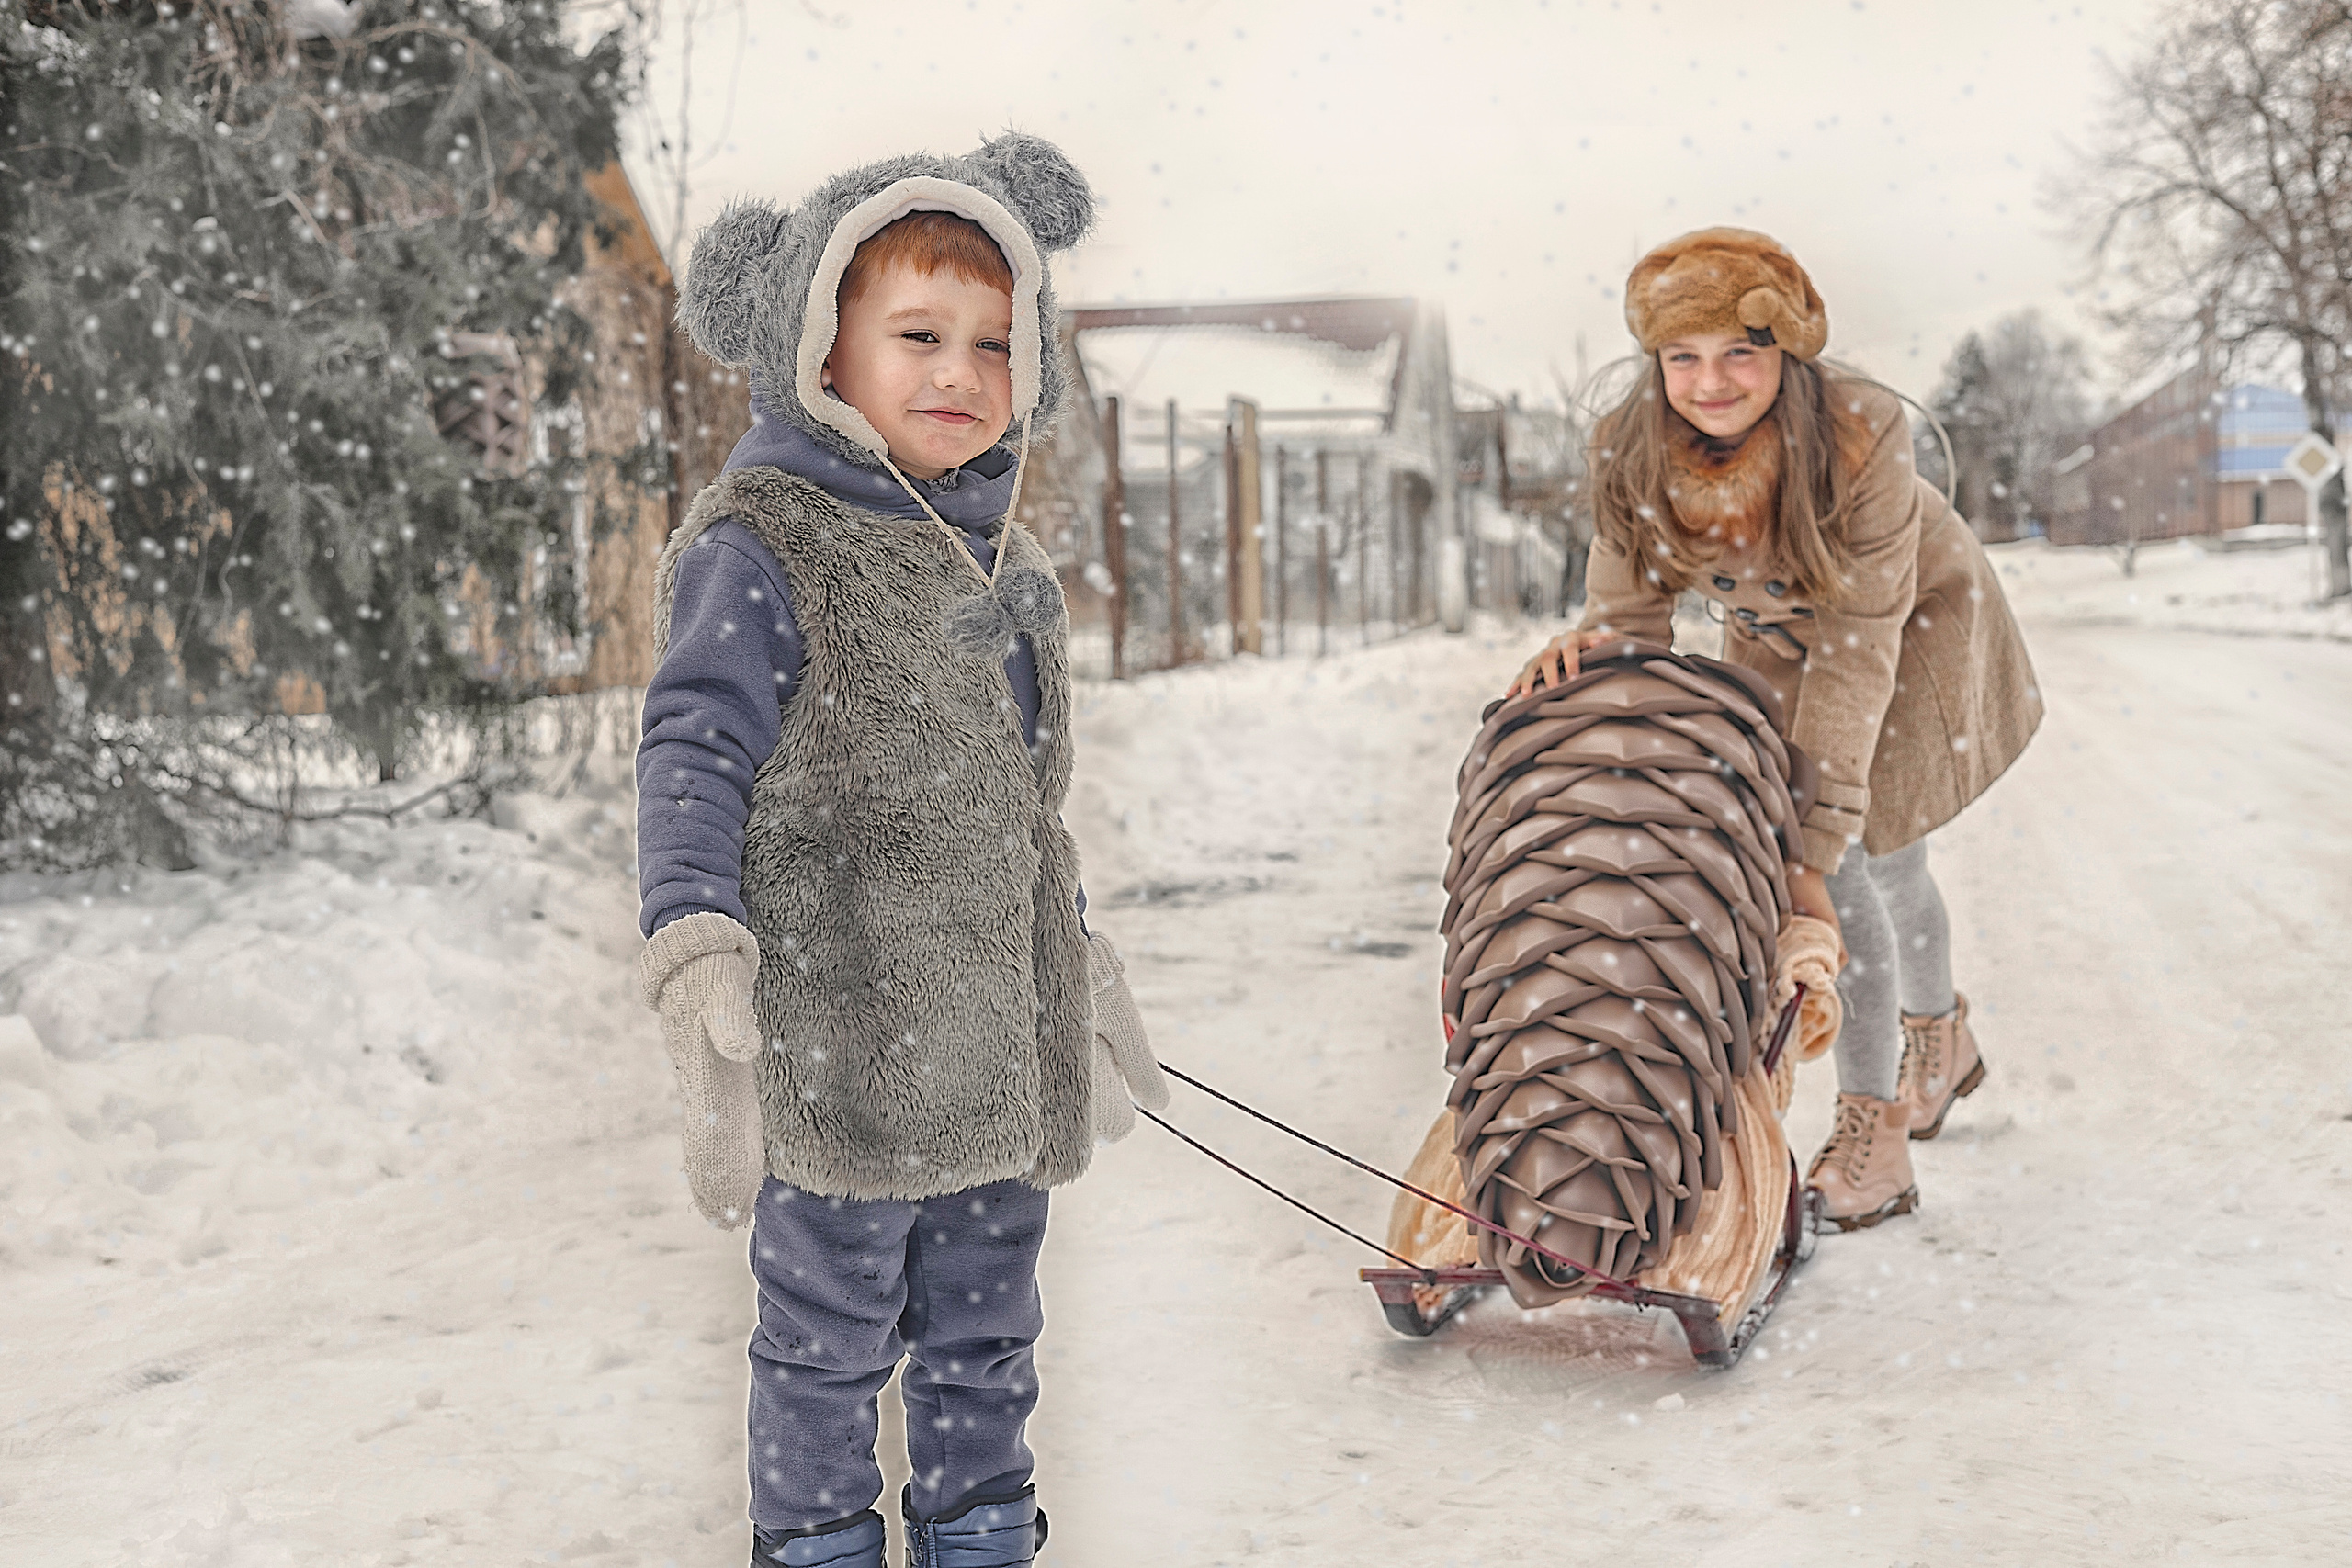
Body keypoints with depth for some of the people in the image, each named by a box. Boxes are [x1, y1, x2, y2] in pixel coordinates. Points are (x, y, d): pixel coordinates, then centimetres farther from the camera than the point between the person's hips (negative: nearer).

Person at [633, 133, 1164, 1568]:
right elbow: (695, 758, -17)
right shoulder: (759, 550, -11)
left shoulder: (1006, 561, 13)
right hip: (836, 1044, -7)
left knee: (988, 1331, 18)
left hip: (1000, 1046, 7)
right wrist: (697, 950, -29)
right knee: (829, 1340, 7)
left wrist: (1088, 969, 28)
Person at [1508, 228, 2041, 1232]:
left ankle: (1872, 1137, 2)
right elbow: (1633, 615, -21)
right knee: (1874, 867, 18)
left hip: (1914, 624, -4)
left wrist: (1815, 843, -40)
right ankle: (1941, 1040, 46)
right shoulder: (1629, 452, -28)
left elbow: (1856, 649, -38)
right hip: (1772, 638, 5)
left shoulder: (1859, 437, -39)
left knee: (1857, 863, -14)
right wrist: (1588, 645, -46)